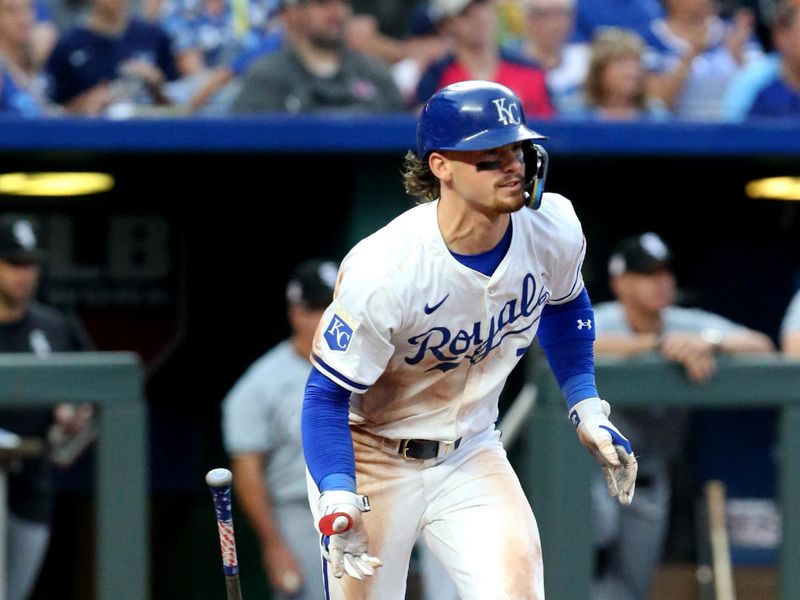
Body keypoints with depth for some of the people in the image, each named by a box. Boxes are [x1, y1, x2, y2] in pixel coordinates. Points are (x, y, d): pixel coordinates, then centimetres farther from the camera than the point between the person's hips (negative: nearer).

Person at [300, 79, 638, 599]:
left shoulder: (554, 230, -12)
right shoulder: (383, 271, -29)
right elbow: (327, 395, -21)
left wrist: (588, 411, 7)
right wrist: (337, 507, -34)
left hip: (470, 456, 4)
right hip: (373, 457, -4)